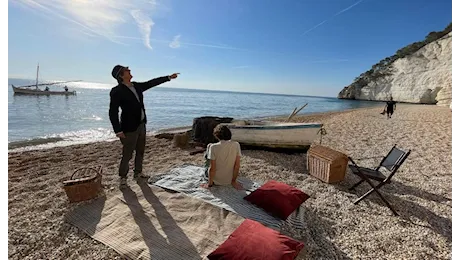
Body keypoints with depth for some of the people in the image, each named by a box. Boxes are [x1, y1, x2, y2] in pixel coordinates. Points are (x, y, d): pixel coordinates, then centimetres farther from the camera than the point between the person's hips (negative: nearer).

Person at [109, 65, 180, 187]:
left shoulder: (136, 86, 6)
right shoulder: (117, 91, -14)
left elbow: (152, 82, 15)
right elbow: (113, 112, -16)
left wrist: (169, 77, 16)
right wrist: (118, 131, -19)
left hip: (141, 125, 7)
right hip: (129, 127, -7)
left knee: (140, 151, 17)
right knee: (127, 154, 3)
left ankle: (138, 172, 35)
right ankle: (123, 177, 23)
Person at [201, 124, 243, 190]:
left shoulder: (213, 147, -21)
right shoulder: (236, 145, -13)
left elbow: (212, 168, -19)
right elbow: (237, 166, -10)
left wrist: (209, 184, -5)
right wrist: (233, 181, 3)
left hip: (216, 181, -3)